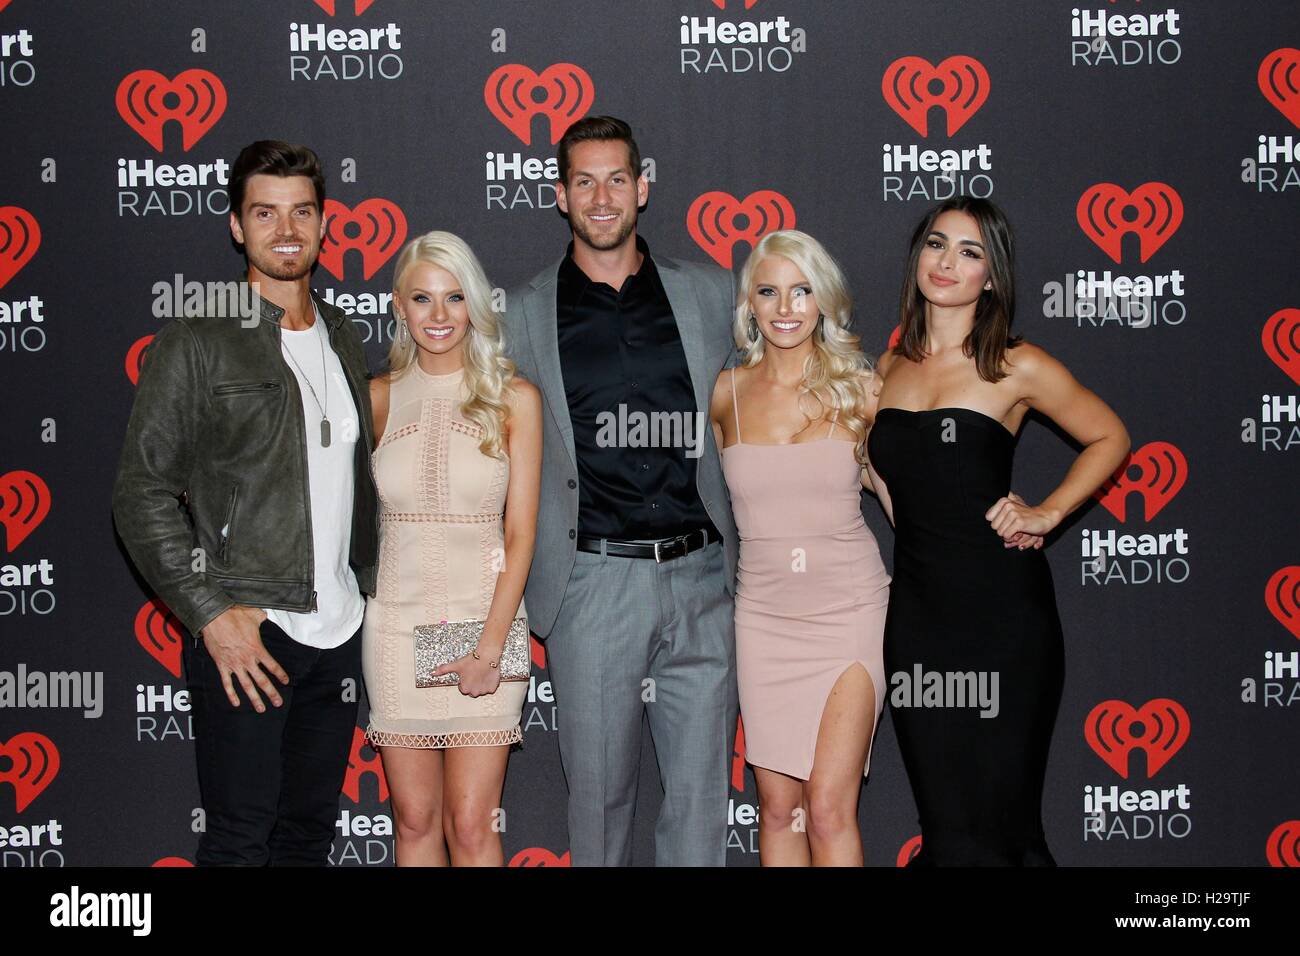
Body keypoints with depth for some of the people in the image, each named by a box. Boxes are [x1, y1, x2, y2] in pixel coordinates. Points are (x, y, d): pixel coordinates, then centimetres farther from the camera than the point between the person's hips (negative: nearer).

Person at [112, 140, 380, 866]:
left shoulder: (344, 340, 13)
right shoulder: (196, 344, -5)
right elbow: (142, 494, -9)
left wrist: (369, 588, 13)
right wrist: (212, 613, -16)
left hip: (337, 636, 6)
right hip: (244, 638, -5)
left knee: (311, 836, 13)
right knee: (240, 842, 0)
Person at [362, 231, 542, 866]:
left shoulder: (514, 399, -1)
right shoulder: (379, 398, 5)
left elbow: (520, 533, -4)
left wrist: (491, 646, -11)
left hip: (484, 622, -2)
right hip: (395, 624, 2)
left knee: (471, 825, -1)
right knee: (414, 821, 9)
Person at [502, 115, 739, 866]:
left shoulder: (713, 294, 8)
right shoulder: (526, 314, 6)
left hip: (701, 578, 1)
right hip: (593, 584, -1)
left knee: (702, 791, 5)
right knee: (599, 793, 7)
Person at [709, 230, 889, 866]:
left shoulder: (856, 389, -3)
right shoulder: (726, 393, 2)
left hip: (849, 611, -2)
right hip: (764, 617, 2)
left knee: (830, 809, -8)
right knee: (778, 806, 7)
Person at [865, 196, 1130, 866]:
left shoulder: (1016, 367, -4)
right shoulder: (892, 366, 9)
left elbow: (1109, 438, 8)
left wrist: (1048, 513, -2)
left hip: (1000, 604, -4)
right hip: (915, 604, 4)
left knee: (1000, 821, 0)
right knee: (943, 822, 8)